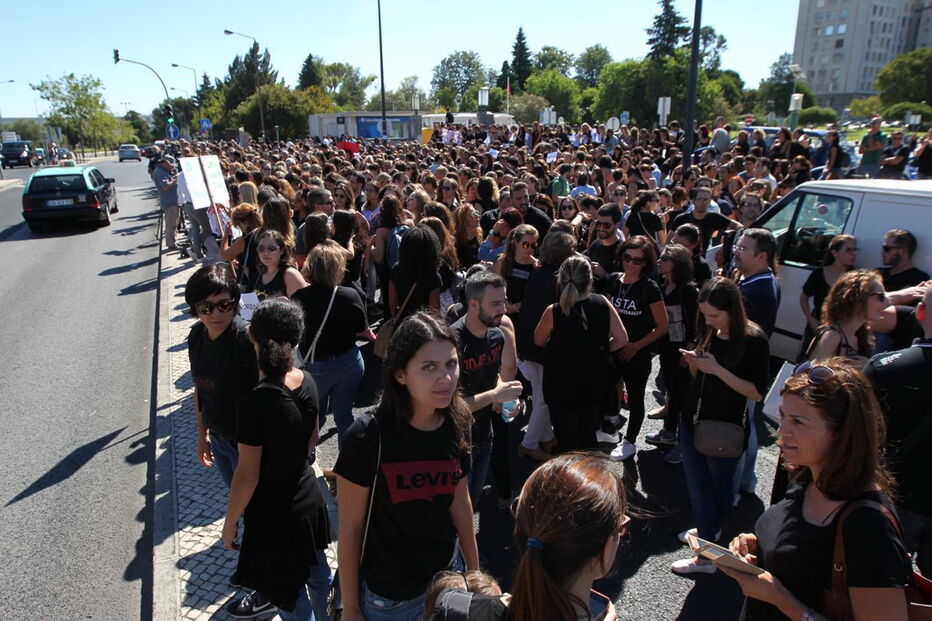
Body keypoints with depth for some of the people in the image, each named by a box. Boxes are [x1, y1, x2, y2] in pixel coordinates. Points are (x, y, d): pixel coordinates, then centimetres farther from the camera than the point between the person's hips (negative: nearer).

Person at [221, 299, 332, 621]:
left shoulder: (254, 401, -28)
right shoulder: (307, 381, -9)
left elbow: (248, 476, -21)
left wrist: (229, 523, -6)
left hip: (274, 513, -7)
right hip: (308, 495, 7)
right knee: (318, 573, 28)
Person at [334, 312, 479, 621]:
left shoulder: (455, 426, -11)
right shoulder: (367, 437, -25)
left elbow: (459, 501, 3)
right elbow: (350, 529, -14)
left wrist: (474, 571, 11)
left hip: (445, 582, 4)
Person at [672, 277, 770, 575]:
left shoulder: (753, 340, -15)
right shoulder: (709, 334, 2)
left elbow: (758, 392, -17)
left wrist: (718, 369, -24)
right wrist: (694, 362, -8)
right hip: (693, 421, 5)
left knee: (718, 488, 9)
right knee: (697, 488, 12)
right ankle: (707, 530, 36)